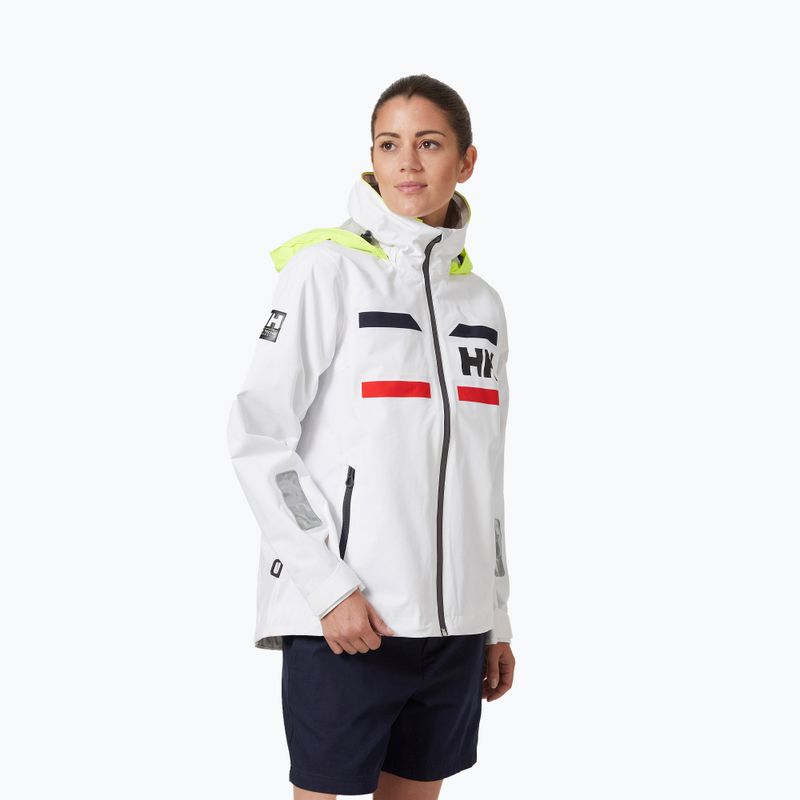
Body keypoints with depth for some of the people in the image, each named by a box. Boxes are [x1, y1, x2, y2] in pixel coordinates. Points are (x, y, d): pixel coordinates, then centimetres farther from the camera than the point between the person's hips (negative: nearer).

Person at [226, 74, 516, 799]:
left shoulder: (482, 302, 13)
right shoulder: (328, 269, -4)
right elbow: (258, 436, -9)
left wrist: (498, 618, 15)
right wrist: (329, 586, -15)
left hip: (453, 620, 5)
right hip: (342, 616, -5)